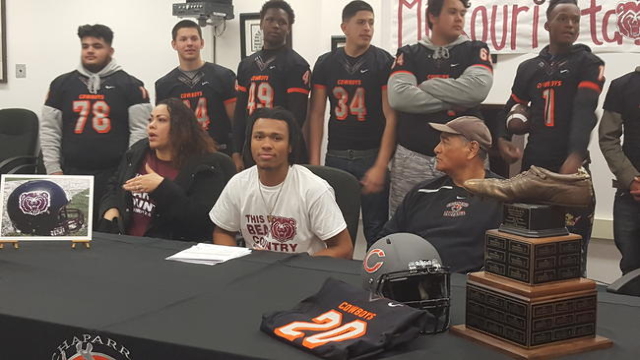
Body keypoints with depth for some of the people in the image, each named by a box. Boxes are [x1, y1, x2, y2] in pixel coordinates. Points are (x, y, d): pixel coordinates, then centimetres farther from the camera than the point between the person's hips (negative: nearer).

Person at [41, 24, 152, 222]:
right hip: (73, 175, 3)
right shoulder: (62, 84, 10)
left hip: (116, 175, -2)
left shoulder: (130, 85, 2)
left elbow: (141, 129, -3)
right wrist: (54, 170, 2)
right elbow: (49, 129, 9)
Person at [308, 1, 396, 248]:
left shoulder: (384, 62, -3)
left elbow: (391, 116, -7)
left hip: (372, 155, -2)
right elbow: (316, 113, 7)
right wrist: (314, 161, -1)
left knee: (376, 227, 1)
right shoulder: (325, 63, 6)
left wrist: (380, 165, -15)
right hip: (336, 156, 3)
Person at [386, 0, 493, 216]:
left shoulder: (475, 51, 8)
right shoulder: (409, 54, 8)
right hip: (412, 159, 0)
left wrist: (424, 86, -7)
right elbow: (398, 97, -11)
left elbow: (478, 89, -13)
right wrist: (454, 101, -10)